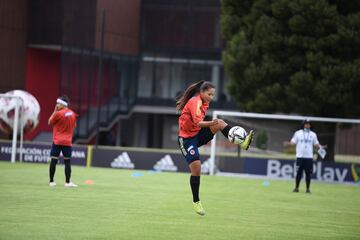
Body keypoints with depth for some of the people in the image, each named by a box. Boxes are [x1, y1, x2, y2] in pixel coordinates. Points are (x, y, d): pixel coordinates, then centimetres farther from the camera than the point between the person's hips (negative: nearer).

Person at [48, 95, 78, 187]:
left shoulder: (58, 113, -12)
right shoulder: (73, 114, 6)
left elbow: (50, 122, 1)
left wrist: (54, 111, 2)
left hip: (57, 141, -4)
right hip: (67, 142, 4)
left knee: (53, 160, 1)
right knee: (67, 161, 4)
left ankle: (51, 181, 2)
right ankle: (68, 182, 2)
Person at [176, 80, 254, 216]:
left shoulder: (203, 103, 8)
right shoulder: (195, 102, -20)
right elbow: (198, 123, -35)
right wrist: (210, 123, -49)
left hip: (198, 135, 8)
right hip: (187, 138, -8)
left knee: (219, 123, -15)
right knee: (196, 168, -14)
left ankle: (242, 143, -30)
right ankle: (196, 202, -1)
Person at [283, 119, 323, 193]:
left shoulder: (313, 134, 9)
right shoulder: (298, 133, 5)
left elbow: (316, 144, 10)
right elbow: (293, 143, 2)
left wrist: (320, 147, -9)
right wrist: (288, 144, -17)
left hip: (309, 157, 1)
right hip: (300, 156, -1)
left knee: (308, 173, 0)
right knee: (298, 173, -1)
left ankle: (308, 189, 8)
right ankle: (296, 188, 8)